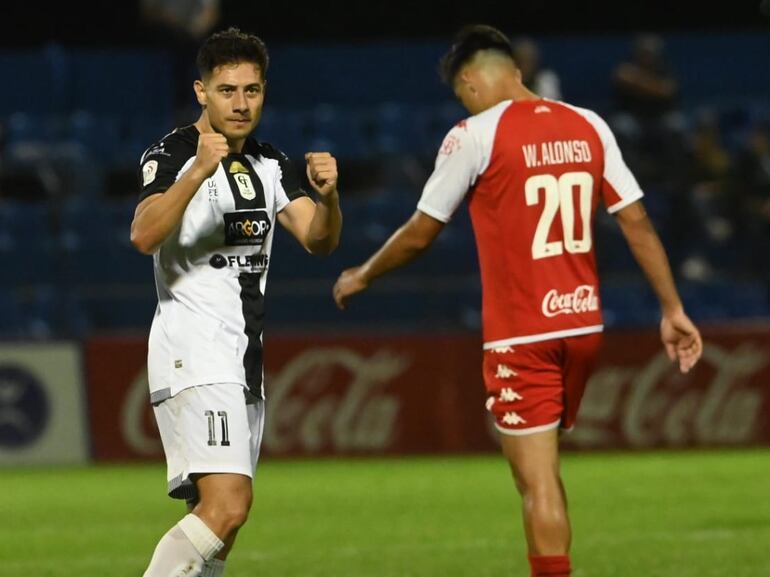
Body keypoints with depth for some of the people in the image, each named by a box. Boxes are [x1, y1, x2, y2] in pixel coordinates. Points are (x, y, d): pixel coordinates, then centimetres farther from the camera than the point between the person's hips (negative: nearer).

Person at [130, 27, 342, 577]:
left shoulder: (270, 165, 15)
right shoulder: (171, 155, -8)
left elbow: (319, 240, 6)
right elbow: (144, 236, -25)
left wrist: (327, 196, -15)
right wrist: (199, 171, -37)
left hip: (245, 362, 8)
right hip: (194, 354, -8)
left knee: (219, 526, 8)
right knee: (227, 505, -23)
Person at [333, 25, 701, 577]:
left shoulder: (474, 136, -8)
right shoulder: (589, 127, 6)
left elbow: (419, 235, 0)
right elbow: (637, 222, 5)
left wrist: (361, 278, 16)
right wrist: (673, 310, 9)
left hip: (521, 335, -6)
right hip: (584, 324, 6)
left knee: (537, 481, -5)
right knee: (542, 470, 19)